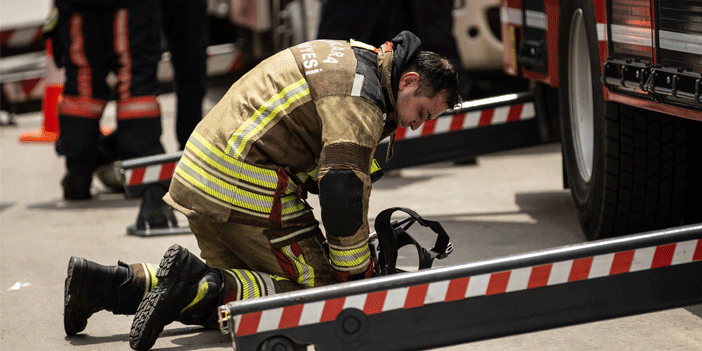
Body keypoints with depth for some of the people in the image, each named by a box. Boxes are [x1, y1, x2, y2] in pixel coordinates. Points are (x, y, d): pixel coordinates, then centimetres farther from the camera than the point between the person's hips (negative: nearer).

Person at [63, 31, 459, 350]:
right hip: (243, 190, -10)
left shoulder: (348, 57, 19)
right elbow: (344, 189, -20)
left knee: (235, 283, 18)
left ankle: (105, 282, 7)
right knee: (318, 290, -5)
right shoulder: (359, 95, -12)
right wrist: (357, 274, -8)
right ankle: (202, 285, -20)